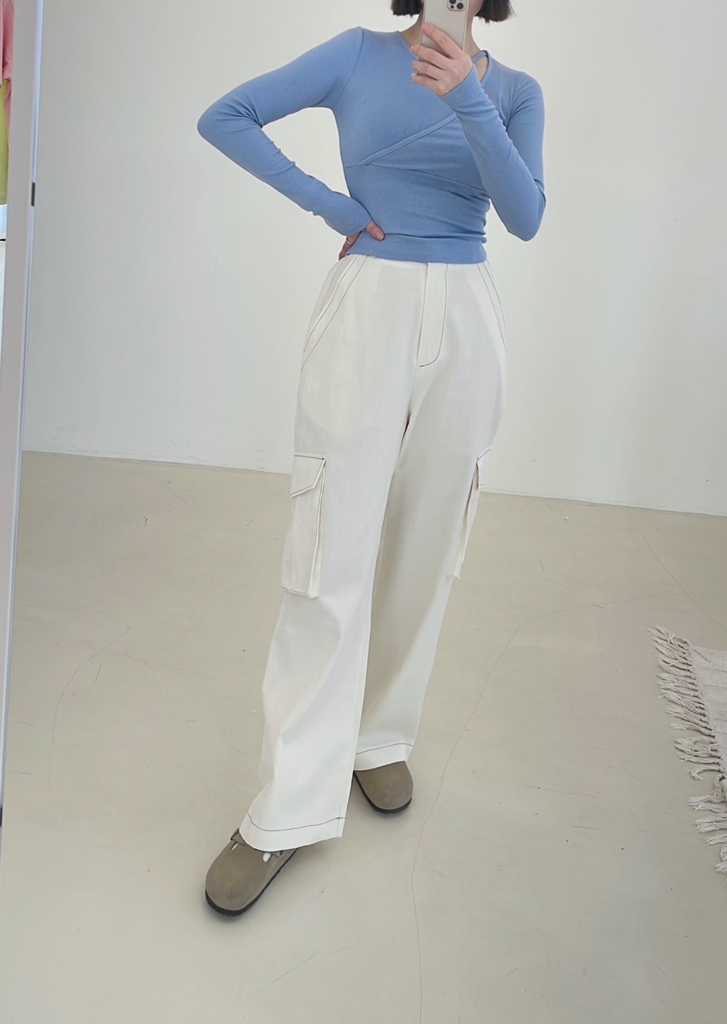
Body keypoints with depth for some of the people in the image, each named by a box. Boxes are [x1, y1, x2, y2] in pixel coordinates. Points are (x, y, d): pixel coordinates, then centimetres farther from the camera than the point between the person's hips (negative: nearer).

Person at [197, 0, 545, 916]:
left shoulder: (514, 92, 10)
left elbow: (524, 216, -7)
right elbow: (224, 118, 5)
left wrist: (468, 99, -19)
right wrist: (324, 202, -2)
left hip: (465, 323, 3)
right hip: (365, 311, -3)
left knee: (423, 549, 8)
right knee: (331, 553, -8)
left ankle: (382, 740, 27)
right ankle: (289, 809, -2)